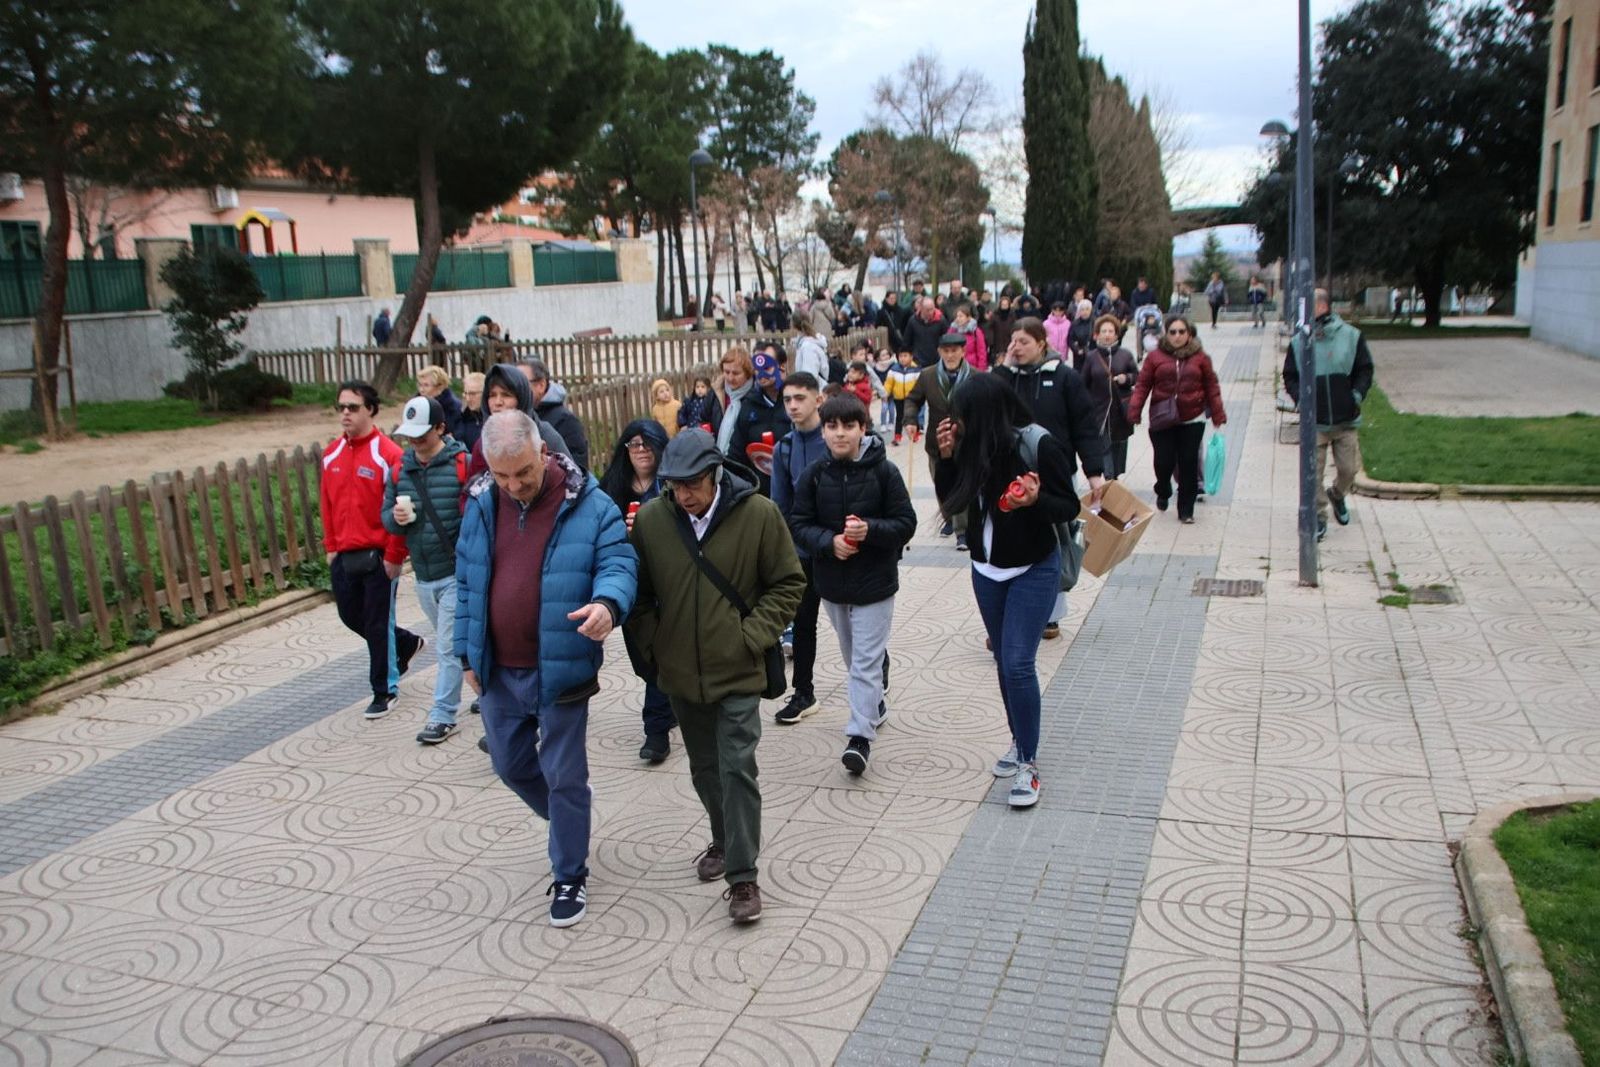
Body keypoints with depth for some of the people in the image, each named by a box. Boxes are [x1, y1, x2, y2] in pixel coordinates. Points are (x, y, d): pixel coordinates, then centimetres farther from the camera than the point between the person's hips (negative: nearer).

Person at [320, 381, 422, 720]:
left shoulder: (388, 454, -13)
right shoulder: (331, 453, 6)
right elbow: (327, 503, 13)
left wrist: (394, 556, -14)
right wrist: (330, 546, 10)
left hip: (377, 555, -6)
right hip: (343, 556, 6)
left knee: (379, 624, 3)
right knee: (351, 616, 16)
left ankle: (385, 690, 19)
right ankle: (406, 643, 40)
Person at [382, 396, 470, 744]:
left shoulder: (463, 464, -13)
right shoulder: (400, 469, 6)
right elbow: (386, 515, 12)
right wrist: (395, 517, -11)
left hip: (457, 574, -7)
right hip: (423, 576, 7)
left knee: (449, 646, -3)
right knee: (451, 643, 20)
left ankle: (443, 715, 8)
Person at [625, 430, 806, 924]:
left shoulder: (758, 513, -12)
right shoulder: (650, 519, -6)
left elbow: (789, 583, -3)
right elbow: (639, 592, 7)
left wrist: (753, 636, -10)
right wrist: (651, 645, 0)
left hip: (738, 672, -3)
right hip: (680, 673, 3)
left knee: (737, 769, -6)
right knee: (705, 768, 18)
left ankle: (742, 874, 5)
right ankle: (724, 841, 41)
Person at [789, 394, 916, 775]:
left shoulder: (884, 471, -12)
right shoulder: (814, 475, -5)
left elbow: (906, 523, -9)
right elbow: (798, 525, -3)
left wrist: (871, 529, -27)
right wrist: (829, 542, -21)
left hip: (875, 582, -4)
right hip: (832, 582, 4)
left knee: (866, 661, -5)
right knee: (852, 656, 21)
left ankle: (861, 735, -2)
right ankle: (875, 705, 43)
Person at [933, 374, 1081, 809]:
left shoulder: (1039, 445, -19)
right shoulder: (972, 446, -5)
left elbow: (1070, 507, -13)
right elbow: (951, 502, 2)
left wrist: (1036, 500, -34)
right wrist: (946, 457, -12)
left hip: (1034, 569, -6)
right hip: (987, 569, 6)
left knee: (1018, 663, -12)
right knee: (1004, 662, 14)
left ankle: (1028, 764, -1)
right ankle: (1020, 743, 31)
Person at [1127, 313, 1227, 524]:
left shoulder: (1200, 357, 3)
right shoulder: (1155, 357, 1)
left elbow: (1211, 387, 5)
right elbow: (1143, 385, -1)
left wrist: (1218, 415, 4)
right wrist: (1134, 410, -11)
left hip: (1192, 420, 1)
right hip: (1162, 420, 0)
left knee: (1188, 464, 2)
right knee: (1164, 461, 0)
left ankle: (1186, 510, 15)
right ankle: (1163, 492, 33)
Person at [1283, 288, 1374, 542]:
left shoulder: (1351, 336, -3)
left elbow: (1365, 370, 5)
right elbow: (1290, 376, 4)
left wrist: (1358, 393, -9)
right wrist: (1300, 397, -12)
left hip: (1346, 419, 1)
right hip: (1314, 421, 0)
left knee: (1349, 469, 9)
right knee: (1313, 473, 0)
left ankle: (1337, 495, 41)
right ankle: (1318, 517, 15)